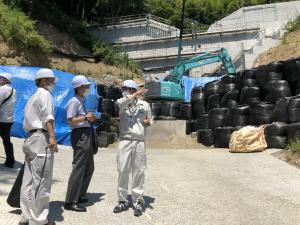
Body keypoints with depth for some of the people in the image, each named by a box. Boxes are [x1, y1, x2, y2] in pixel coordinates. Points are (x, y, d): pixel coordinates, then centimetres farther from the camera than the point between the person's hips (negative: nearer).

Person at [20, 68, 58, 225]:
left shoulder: (33, 97, 25)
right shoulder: (44, 93, -2)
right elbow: (47, 115, -18)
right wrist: (52, 137, -26)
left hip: (31, 138, 10)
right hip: (41, 137, -10)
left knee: (29, 181, 11)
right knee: (42, 181, -7)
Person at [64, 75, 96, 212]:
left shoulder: (81, 101, 18)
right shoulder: (74, 101, -11)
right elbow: (71, 120, -19)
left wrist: (89, 119, 6)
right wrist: (85, 117, -14)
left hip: (86, 135, 11)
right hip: (80, 135, -11)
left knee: (89, 168, 16)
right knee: (78, 168, -9)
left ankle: (79, 196, 26)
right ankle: (70, 202, -4)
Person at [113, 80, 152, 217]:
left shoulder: (144, 104, 10)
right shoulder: (121, 104, 6)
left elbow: (150, 120, 21)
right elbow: (120, 103, -19)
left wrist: (148, 122, -2)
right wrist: (135, 95, -17)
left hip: (140, 141, 0)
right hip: (125, 140, 0)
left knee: (139, 172, 3)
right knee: (123, 171, 2)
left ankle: (138, 202, 12)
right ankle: (122, 201, 15)